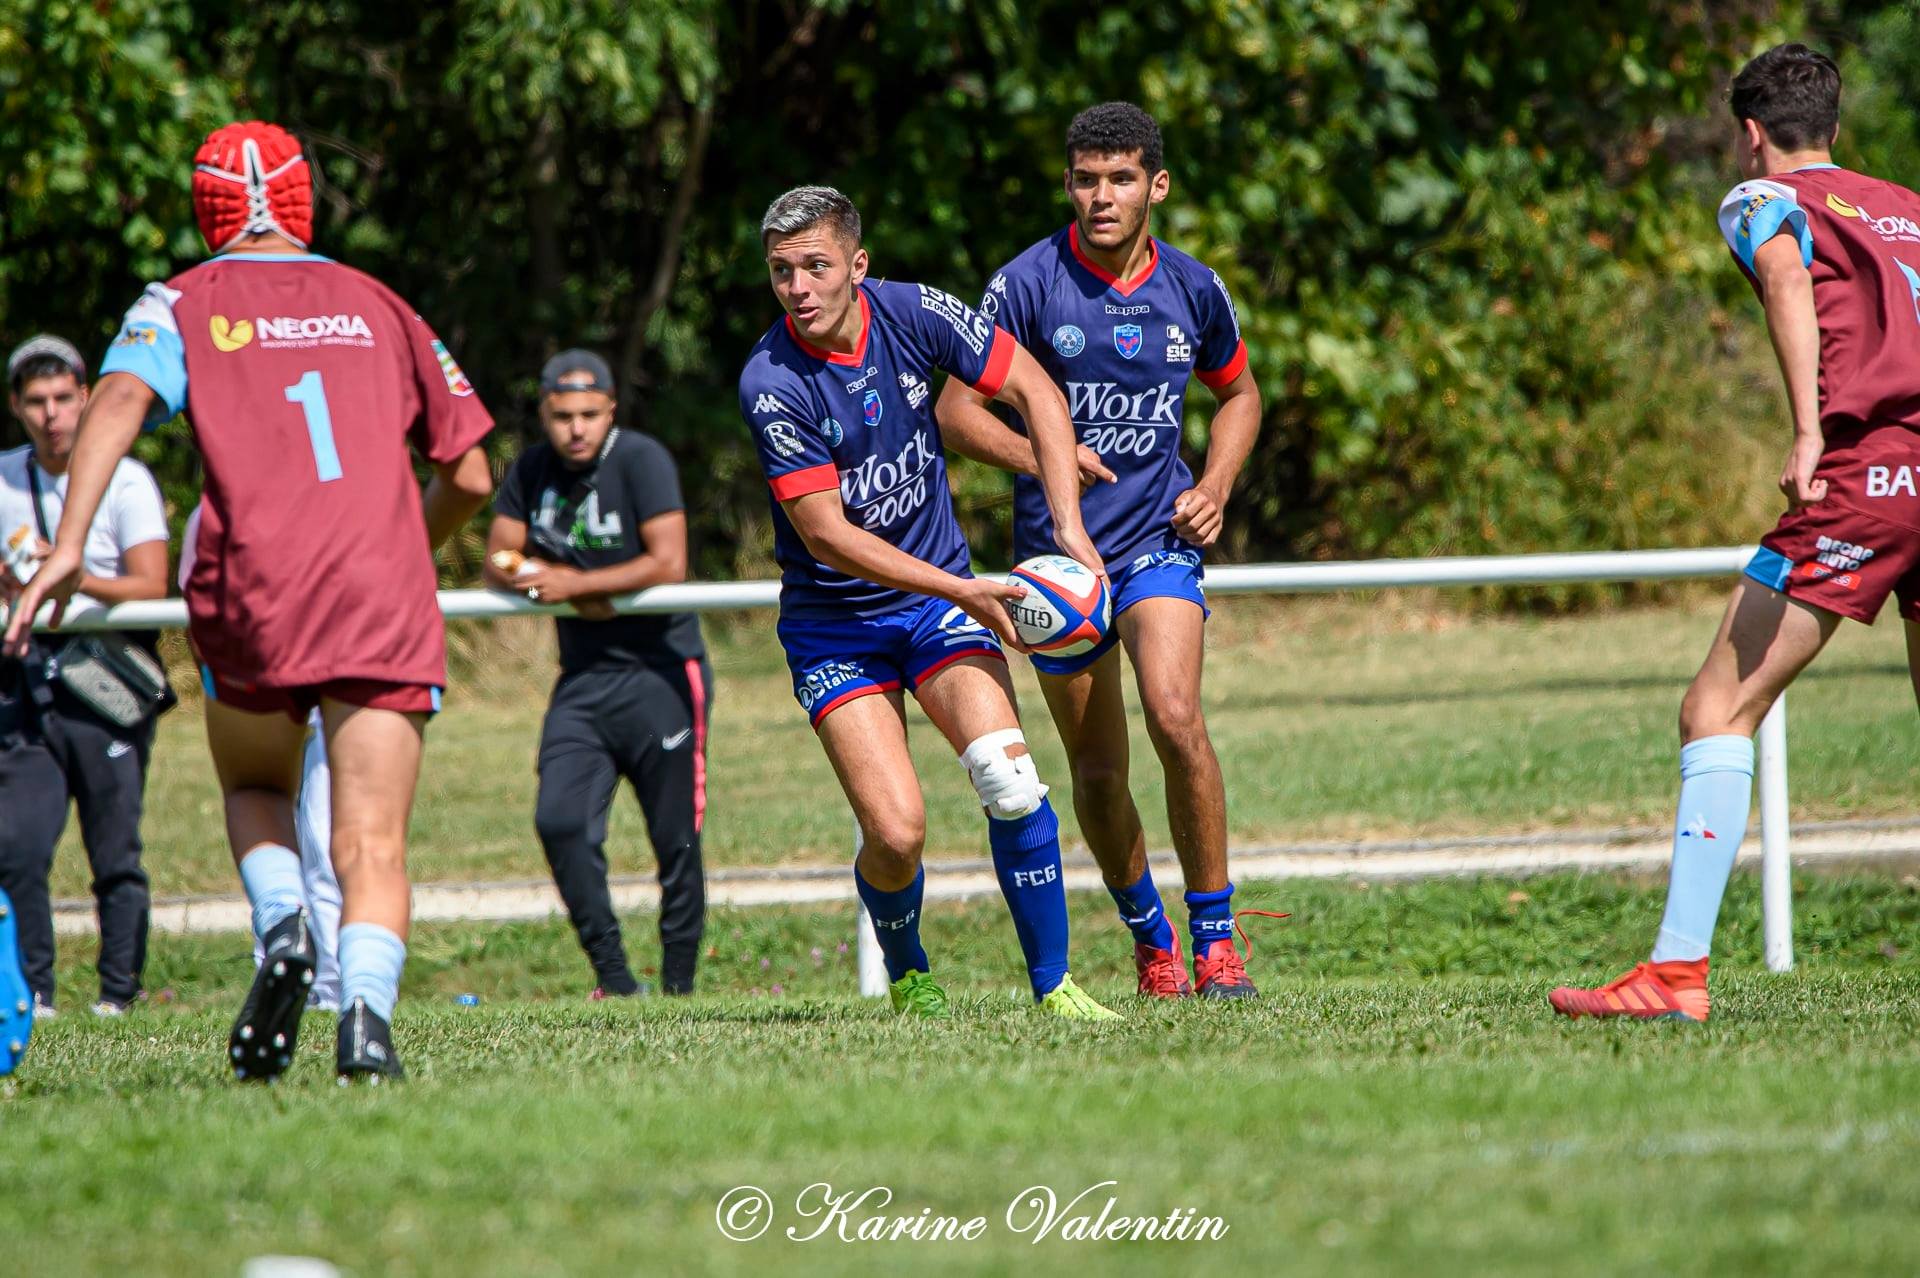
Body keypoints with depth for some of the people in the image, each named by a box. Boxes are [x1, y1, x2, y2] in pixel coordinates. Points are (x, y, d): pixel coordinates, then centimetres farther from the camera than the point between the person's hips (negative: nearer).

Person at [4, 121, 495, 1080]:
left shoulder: (183, 304, 13)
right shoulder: (378, 307, 20)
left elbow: (120, 399, -9)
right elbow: (469, 476, 20)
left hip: (251, 598, 0)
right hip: (384, 605, 0)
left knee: (254, 791, 24)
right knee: (371, 845, -2)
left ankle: (281, 930, -4)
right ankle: (366, 1007, -27)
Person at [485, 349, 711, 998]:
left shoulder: (641, 459, -11)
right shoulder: (532, 470, 7)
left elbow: (669, 563, -18)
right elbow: (498, 562, 10)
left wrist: (572, 584, -15)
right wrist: (547, 578, -11)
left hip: (660, 673, -5)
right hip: (582, 679, 5)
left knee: (675, 839, -3)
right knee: (560, 821, -12)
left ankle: (678, 986, 8)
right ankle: (613, 978, -3)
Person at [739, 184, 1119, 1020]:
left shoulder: (911, 315, -10)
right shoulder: (771, 384, -20)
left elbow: (1034, 391, 0)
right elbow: (827, 535, -19)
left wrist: (1070, 529, -10)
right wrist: (962, 592, -24)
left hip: (940, 594, 3)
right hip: (833, 625, -3)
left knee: (1008, 777, -20)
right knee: (895, 833, -15)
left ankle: (1052, 984, -6)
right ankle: (907, 979, 17)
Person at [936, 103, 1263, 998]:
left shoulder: (1193, 289, 2)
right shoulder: (1028, 284, -7)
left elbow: (1238, 394, 20)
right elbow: (955, 410, -3)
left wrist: (1214, 487, 4)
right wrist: (1038, 455, -21)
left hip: (1159, 536, 0)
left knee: (1175, 717, -22)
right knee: (1097, 771, 5)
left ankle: (1216, 936, -13)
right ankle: (1150, 938, 27)